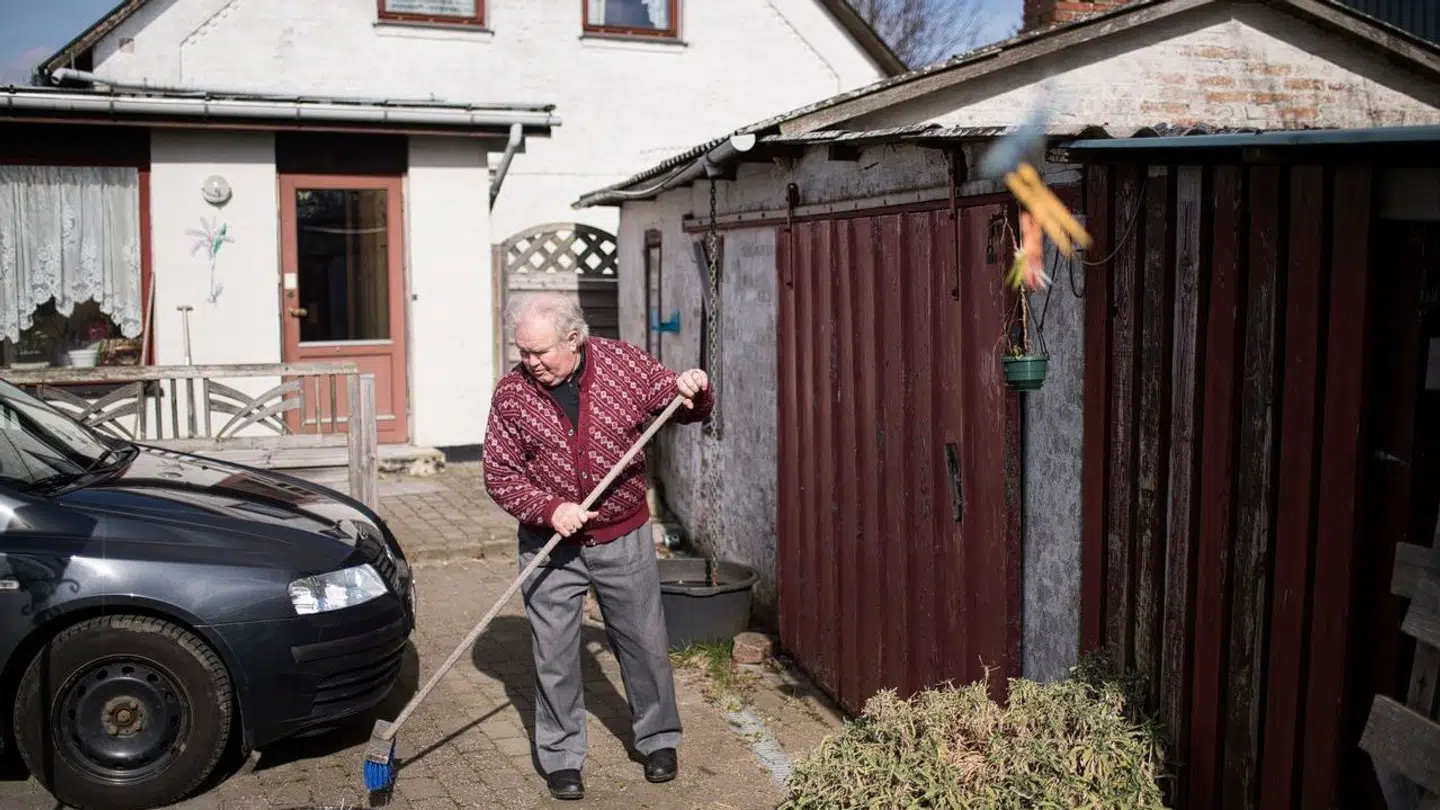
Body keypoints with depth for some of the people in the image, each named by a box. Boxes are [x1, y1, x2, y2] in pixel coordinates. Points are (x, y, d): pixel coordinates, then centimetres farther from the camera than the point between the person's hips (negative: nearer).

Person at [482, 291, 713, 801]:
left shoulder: (625, 364, -8)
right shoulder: (512, 392, -10)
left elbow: (684, 409, 4)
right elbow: (499, 474, -7)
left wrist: (693, 391, -20)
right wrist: (549, 509, -22)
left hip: (624, 539, 1)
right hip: (550, 547, 0)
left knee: (645, 645, 11)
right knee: (553, 658, 5)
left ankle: (658, 740, 31)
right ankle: (561, 758, 23)